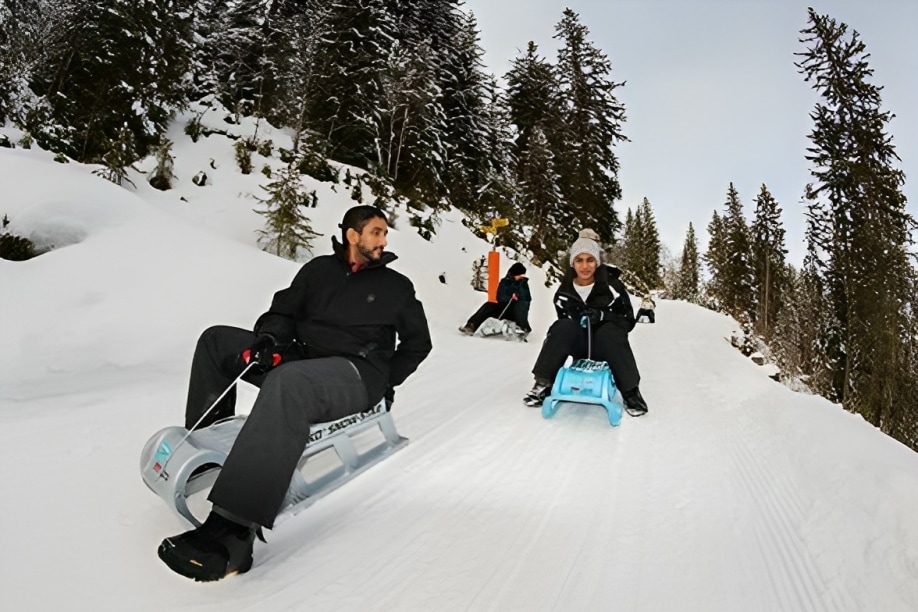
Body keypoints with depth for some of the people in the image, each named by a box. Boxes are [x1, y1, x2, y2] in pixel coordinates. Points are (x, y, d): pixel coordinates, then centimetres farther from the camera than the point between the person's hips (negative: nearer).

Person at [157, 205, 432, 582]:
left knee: (288, 382, -39)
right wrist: (269, 339, -7)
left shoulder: (396, 287, 9)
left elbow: (418, 342, 16)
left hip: (355, 374, -5)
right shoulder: (319, 270, 15)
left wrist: (385, 381, 5)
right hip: (298, 359, 6)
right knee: (217, 340, 0)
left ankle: (233, 535, -46)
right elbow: (284, 311, 15)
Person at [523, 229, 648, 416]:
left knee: (609, 331, -35)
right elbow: (563, 328, 7)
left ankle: (630, 390, -20)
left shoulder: (612, 286, -9)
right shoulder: (564, 292, -1)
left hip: (607, 348, -1)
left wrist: (601, 315, -26)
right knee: (563, 327, -29)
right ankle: (544, 383, -20)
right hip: (580, 346, 2)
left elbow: (628, 321, -8)